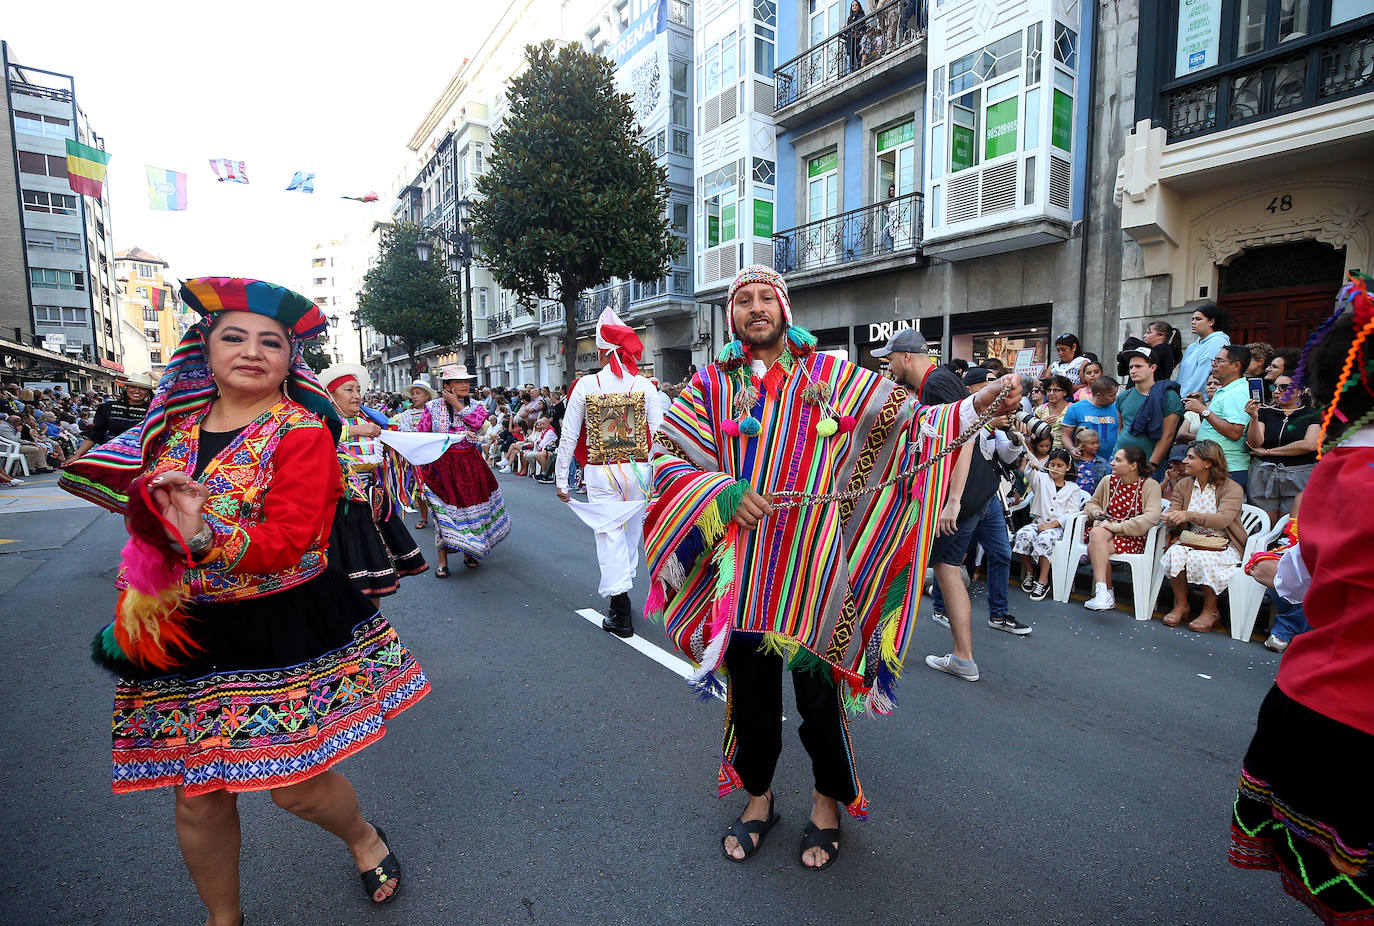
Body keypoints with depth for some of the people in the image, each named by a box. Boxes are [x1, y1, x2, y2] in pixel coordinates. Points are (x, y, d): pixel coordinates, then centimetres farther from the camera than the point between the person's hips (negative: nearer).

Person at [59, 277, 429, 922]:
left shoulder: (303, 433, -10)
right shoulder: (177, 425, 8)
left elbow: (287, 541, -19)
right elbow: (148, 520, 21)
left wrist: (206, 539, -33)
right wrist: (138, 601, 8)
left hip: (283, 633, -5)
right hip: (185, 634, 5)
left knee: (294, 784, 2)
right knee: (197, 794, 12)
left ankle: (363, 838, 37)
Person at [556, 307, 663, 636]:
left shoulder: (586, 385, -4)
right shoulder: (644, 385, -2)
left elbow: (568, 436, -2)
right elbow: (658, 433, -4)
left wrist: (561, 478, 6)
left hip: (601, 474, -2)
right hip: (638, 470, 2)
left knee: (610, 537, 3)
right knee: (631, 532, 18)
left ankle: (621, 615, 5)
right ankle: (621, 594, 36)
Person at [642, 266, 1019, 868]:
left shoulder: (832, 376, 4)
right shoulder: (713, 385, 5)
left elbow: (909, 421, 5)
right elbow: (666, 457, 1)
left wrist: (979, 404, -9)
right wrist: (723, 493, -14)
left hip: (813, 565, -1)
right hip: (743, 568, 1)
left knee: (819, 689, 8)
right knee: (751, 690, 13)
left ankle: (828, 802, 37)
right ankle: (759, 797, 40)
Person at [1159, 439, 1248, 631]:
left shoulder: (1232, 488, -7)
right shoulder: (1183, 486, 8)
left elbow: (1223, 520, -25)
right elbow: (1173, 512, 3)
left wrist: (1189, 515, -40)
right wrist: (1169, 520, -23)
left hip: (1222, 545, -3)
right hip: (1189, 541, 4)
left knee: (1201, 558, -35)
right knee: (1174, 553, -30)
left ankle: (1210, 610, -11)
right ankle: (1181, 605, -13)